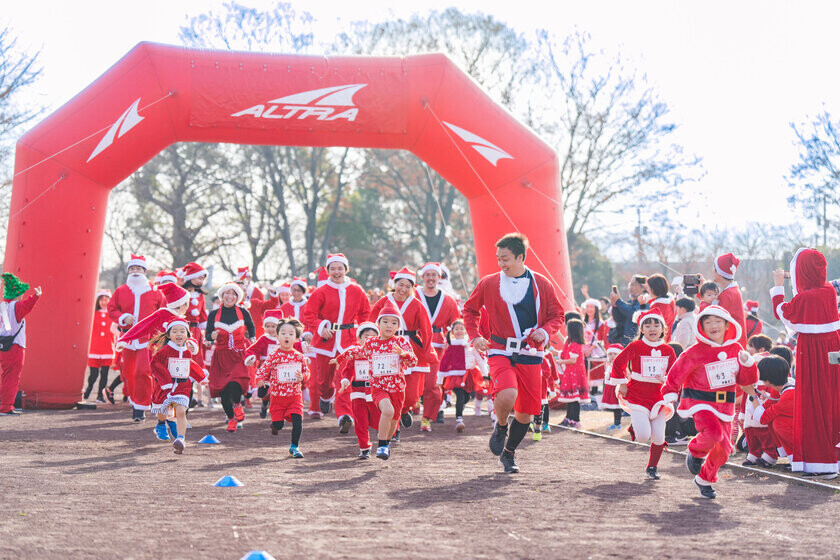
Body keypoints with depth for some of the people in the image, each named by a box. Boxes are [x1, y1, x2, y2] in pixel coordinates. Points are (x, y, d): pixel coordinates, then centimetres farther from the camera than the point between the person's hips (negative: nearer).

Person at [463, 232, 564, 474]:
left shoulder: (541, 284, 3)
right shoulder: (489, 284, 1)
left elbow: (557, 315, 12)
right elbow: (469, 309, 15)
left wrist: (545, 331, -8)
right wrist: (475, 336, 1)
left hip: (530, 355, 2)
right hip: (500, 351, -2)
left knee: (525, 412, 4)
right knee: (507, 394, -29)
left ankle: (509, 453, 30)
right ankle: (500, 427, 5)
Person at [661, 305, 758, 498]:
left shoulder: (735, 349, 4)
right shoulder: (696, 352, -10)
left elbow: (746, 380, 8)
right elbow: (677, 373, 1)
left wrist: (747, 363, -9)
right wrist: (671, 393, -2)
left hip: (725, 405, 5)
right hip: (700, 402, -5)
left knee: (723, 448, 6)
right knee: (713, 432, -31)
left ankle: (704, 480, 31)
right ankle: (696, 452, 3)